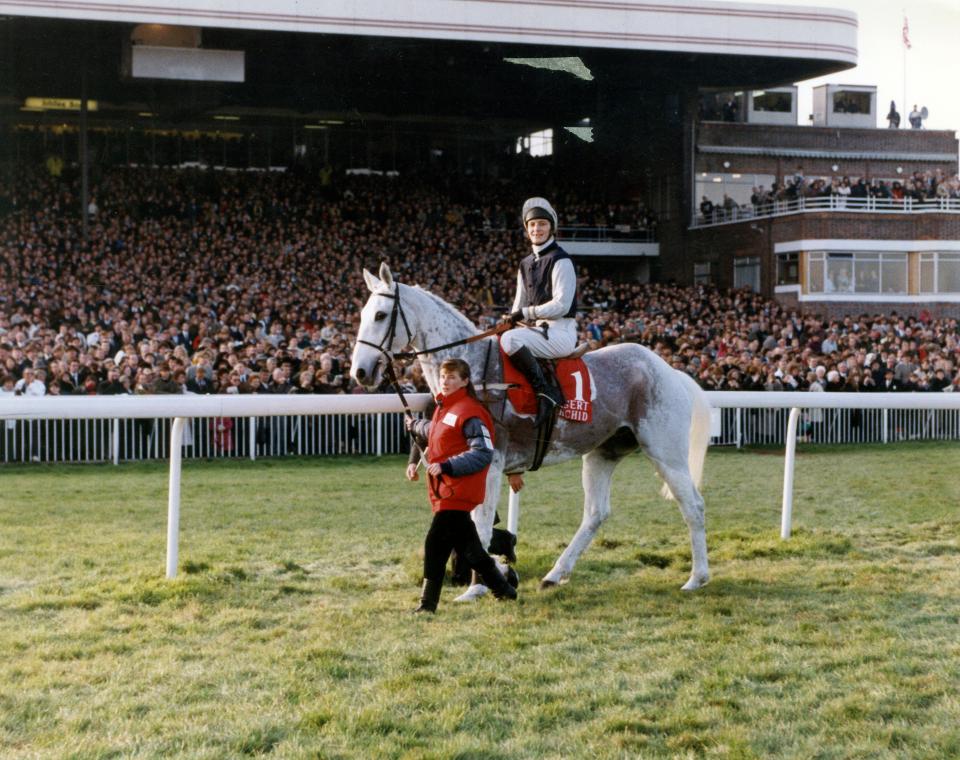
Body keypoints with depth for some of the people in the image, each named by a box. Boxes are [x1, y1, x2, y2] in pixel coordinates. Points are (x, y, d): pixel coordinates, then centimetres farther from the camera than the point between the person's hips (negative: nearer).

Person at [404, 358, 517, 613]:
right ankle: (502, 589, 28)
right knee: (466, 544, 16)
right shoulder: (443, 407, 14)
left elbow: (483, 453, -21)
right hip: (444, 489, 10)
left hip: (457, 492, -10)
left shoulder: (470, 413, -15)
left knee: (435, 544, -12)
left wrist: (447, 466, -27)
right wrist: (415, 426, 51)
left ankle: (428, 603, -8)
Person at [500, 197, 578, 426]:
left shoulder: (560, 261, -7)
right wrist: (511, 319, -3)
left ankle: (545, 392, -28)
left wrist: (526, 313, -15)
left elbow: (561, 304, -15)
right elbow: (520, 304, 18)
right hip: (540, 330, 9)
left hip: (561, 331, -9)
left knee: (510, 340, -30)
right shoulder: (526, 264, 18)